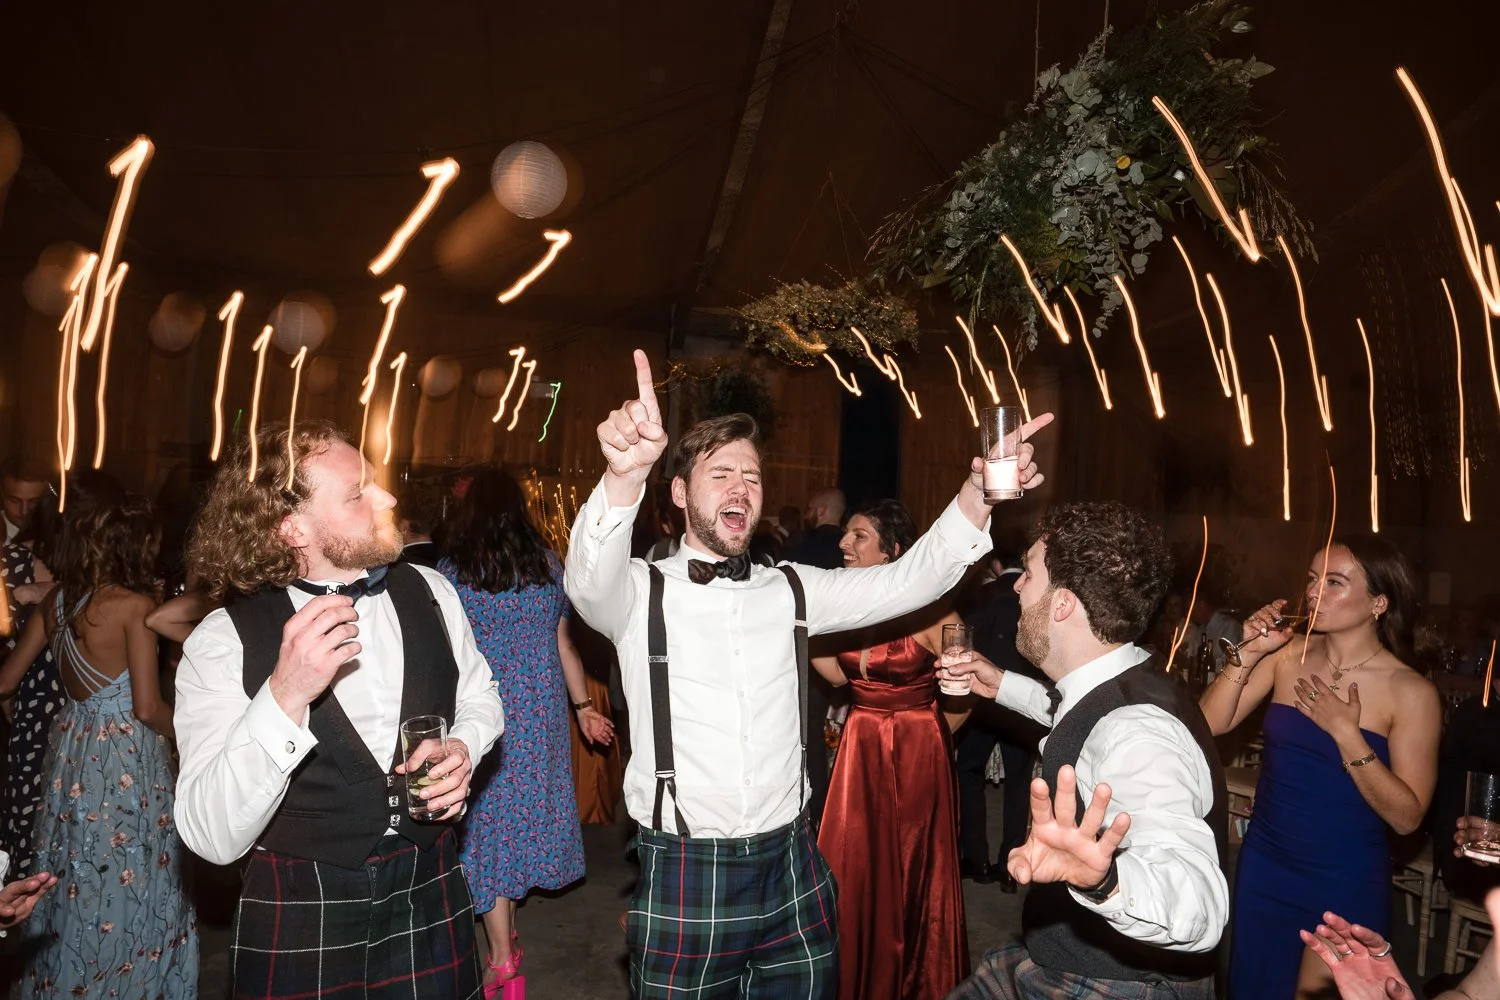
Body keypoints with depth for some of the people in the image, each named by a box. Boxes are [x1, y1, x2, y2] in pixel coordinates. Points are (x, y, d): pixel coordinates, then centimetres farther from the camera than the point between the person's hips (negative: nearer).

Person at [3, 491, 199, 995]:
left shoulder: (58, 599, 3)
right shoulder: (135, 605, -17)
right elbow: (147, 707, -17)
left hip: (71, 749, 7)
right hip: (126, 758, -7)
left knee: (75, 877, 20)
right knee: (128, 881, 7)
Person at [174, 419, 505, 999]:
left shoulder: (429, 591, -4)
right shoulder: (222, 643, -15)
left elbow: (479, 696, 11)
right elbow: (212, 838, -20)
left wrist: (463, 749, -11)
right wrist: (285, 696, -34)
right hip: (300, 916, -3)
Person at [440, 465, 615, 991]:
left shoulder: (451, 571, -8)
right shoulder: (548, 565, 0)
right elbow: (563, 645, 4)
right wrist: (583, 705, 13)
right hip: (541, 710, 3)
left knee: (490, 816, 8)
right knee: (528, 808, 18)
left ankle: (502, 958, 17)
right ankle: (507, 928, 34)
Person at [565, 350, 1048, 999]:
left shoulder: (791, 591, 7)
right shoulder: (643, 592, -5)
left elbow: (907, 581, -1)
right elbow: (589, 579, -27)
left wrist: (978, 489, -17)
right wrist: (626, 471, -47)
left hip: (790, 867, 4)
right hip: (683, 875, -3)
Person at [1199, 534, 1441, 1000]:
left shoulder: (1412, 693, -13)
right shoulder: (1288, 655, -5)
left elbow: (1406, 817, -14)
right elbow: (1209, 724, -10)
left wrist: (1346, 733, -23)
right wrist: (1248, 655, -19)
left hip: (1347, 885, -3)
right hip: (1264, 867, 4)